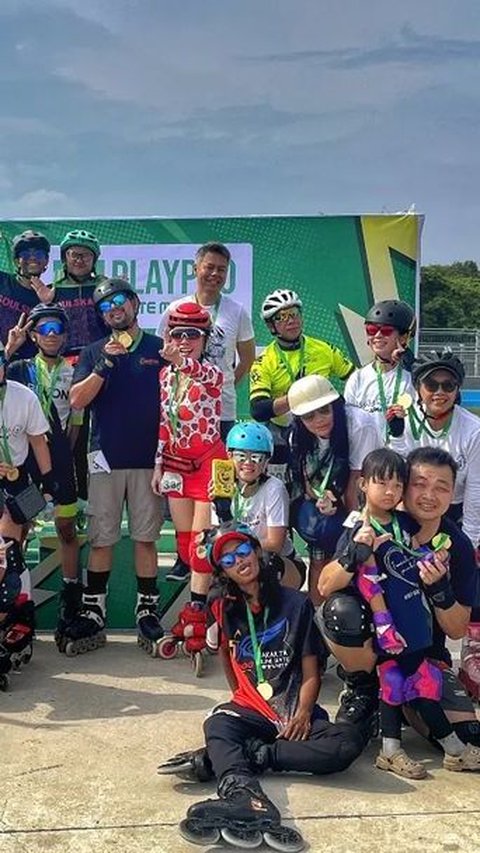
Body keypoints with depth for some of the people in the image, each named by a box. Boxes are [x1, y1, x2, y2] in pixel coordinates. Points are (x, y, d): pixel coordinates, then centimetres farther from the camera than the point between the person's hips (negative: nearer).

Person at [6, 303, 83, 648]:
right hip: (24, 457, 0)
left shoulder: (74, 374, 7)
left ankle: (71, 599, 13)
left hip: (61, 458, 0)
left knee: (67, 529, 4)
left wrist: (65, 452, 1)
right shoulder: (19, 369, 7)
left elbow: (76, 422, 9)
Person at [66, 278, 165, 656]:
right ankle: (92, 615, 11)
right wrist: (104, 366, -12)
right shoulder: (95, 353, 12)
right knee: (101, 539, 3)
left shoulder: (160, 349, 7)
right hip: (106, 458, 1)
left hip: (149, 458, -1)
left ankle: (148, 613, 13)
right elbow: (77, 400, 0)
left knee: (146, 537, 4)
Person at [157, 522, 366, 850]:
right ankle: (245, 795, -62)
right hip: (251, 712, 1)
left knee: (351, 740, -30)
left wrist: (303, 714, -15)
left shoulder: (296, 604, 3)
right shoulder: (223, 606, 10)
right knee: (218, 723, -32)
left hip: (295, 716, -1)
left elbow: (311, 672, 0)